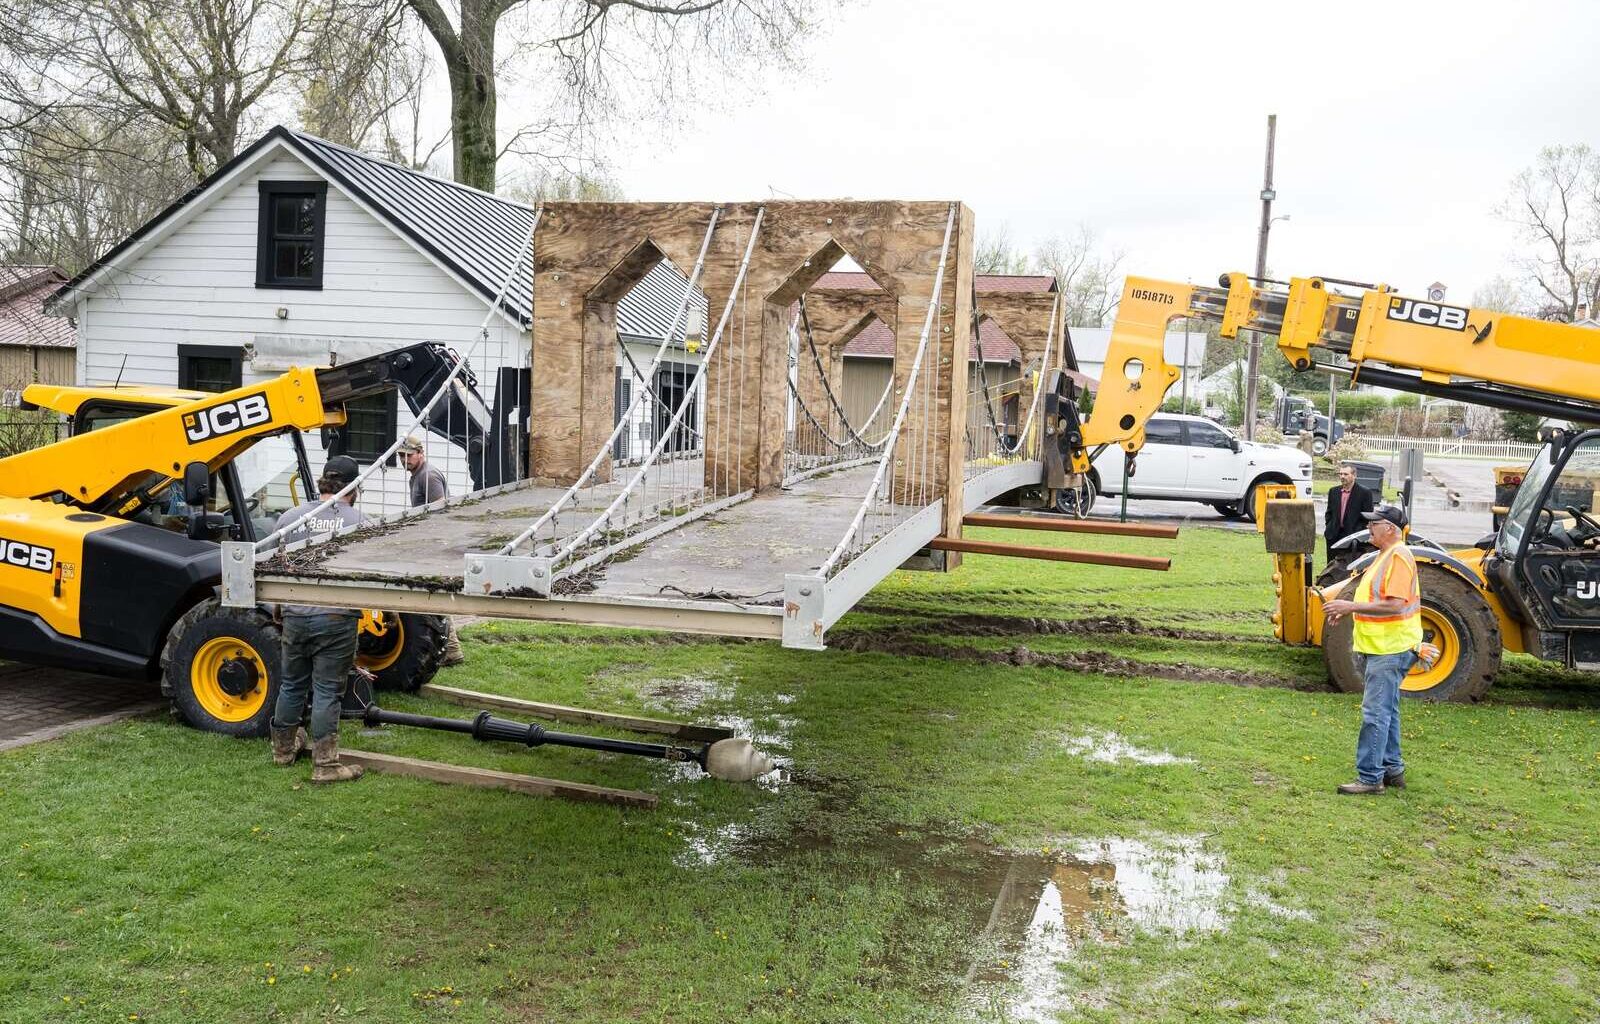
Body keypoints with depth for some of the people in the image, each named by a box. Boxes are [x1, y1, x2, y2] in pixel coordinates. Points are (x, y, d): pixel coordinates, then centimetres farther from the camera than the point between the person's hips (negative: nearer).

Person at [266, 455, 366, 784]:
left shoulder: (290, 518, 3)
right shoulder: (358, 522, -4)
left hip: (295, 614, 3)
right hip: (336, 618, -3)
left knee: (292, 685, 20)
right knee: (327, 692, 1)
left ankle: (284, 748, 36)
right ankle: (325, 765, 3)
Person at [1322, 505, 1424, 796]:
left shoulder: (1399, 557, -18)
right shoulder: (1386, 555, 15)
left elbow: (1395, 605, -26)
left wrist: (1353, 606, -22)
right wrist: (1348, 608, 12)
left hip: (1390, 650, -11)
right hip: (1380, 648, 11)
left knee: (1376, 713, -9)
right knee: (1386, 712, 17)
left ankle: (1370, 777, -7)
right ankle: (1392, 769, 26)